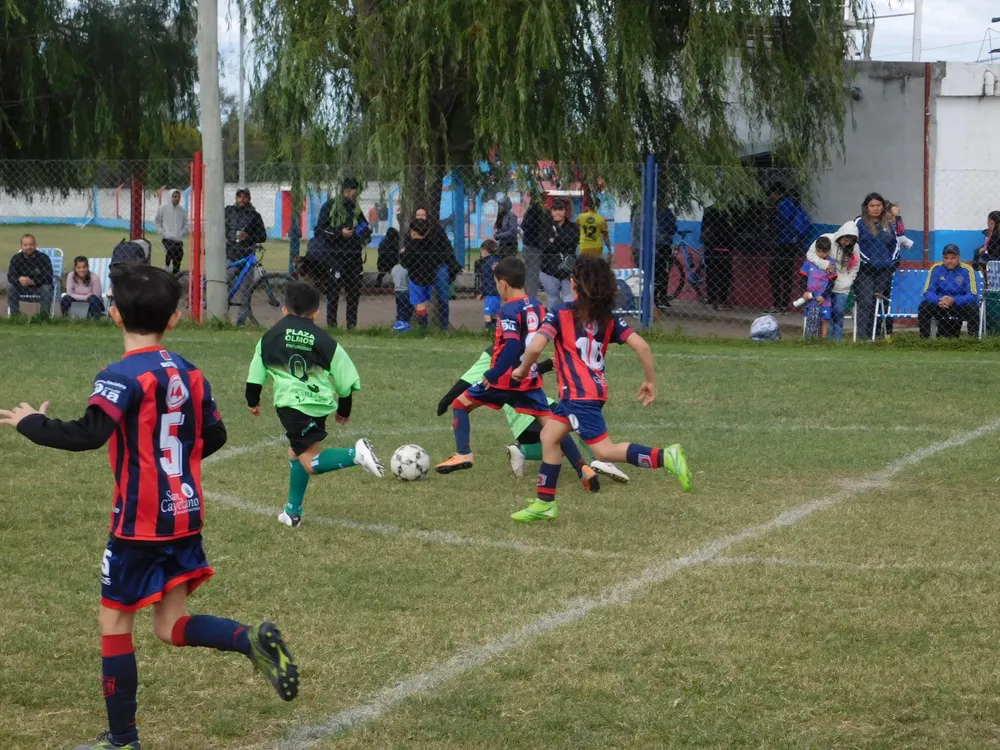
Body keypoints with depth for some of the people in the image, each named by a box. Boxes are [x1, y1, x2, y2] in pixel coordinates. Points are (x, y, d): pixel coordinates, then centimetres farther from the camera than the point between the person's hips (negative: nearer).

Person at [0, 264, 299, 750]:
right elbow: (214, 436, 14)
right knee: (172, 627, 13)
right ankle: (254, 641, -13)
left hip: (140, 523, -7)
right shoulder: (189, 374, 6)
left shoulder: (124, 377, -16)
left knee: (114, 623, 7)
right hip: (185, 515, 7)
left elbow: (89, 434, -29)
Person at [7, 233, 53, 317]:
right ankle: (14, 316, -14)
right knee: (10, 287, -24)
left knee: (47, 288, -35)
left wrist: (32, 282, -34)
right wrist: (19, 279, -38)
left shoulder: (44, 258, -14)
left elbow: (48, 278, -19)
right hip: (23, 288, 3)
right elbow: (10, 276, -14)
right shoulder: (15, 259, -5)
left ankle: (44, 316, -21)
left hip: (40, 286, -3)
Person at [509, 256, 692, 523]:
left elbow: (535, 348, -18)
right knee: (549, 437, 18)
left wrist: (523, 370, 2)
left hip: (579, 394, -8)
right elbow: (641, 346, 0)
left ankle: (664, 457, -25)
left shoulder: (560, 315, -7)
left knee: (604, 451, -11)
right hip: (595, 389, 8)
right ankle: (544, 502, 19)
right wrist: (649, 381, 10)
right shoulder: (608, 318, 9)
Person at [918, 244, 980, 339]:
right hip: (939, 306, 1)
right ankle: (924, 337, -11)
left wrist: (954, 300, -34)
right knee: (923, 305, -23)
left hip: (960, 305, -1)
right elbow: (928, 292, -9)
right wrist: (938, 300, -32)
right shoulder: (936, 269, -7)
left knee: (973, 306, -30)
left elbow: (973, 295, -18)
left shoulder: (967, 270, -13)